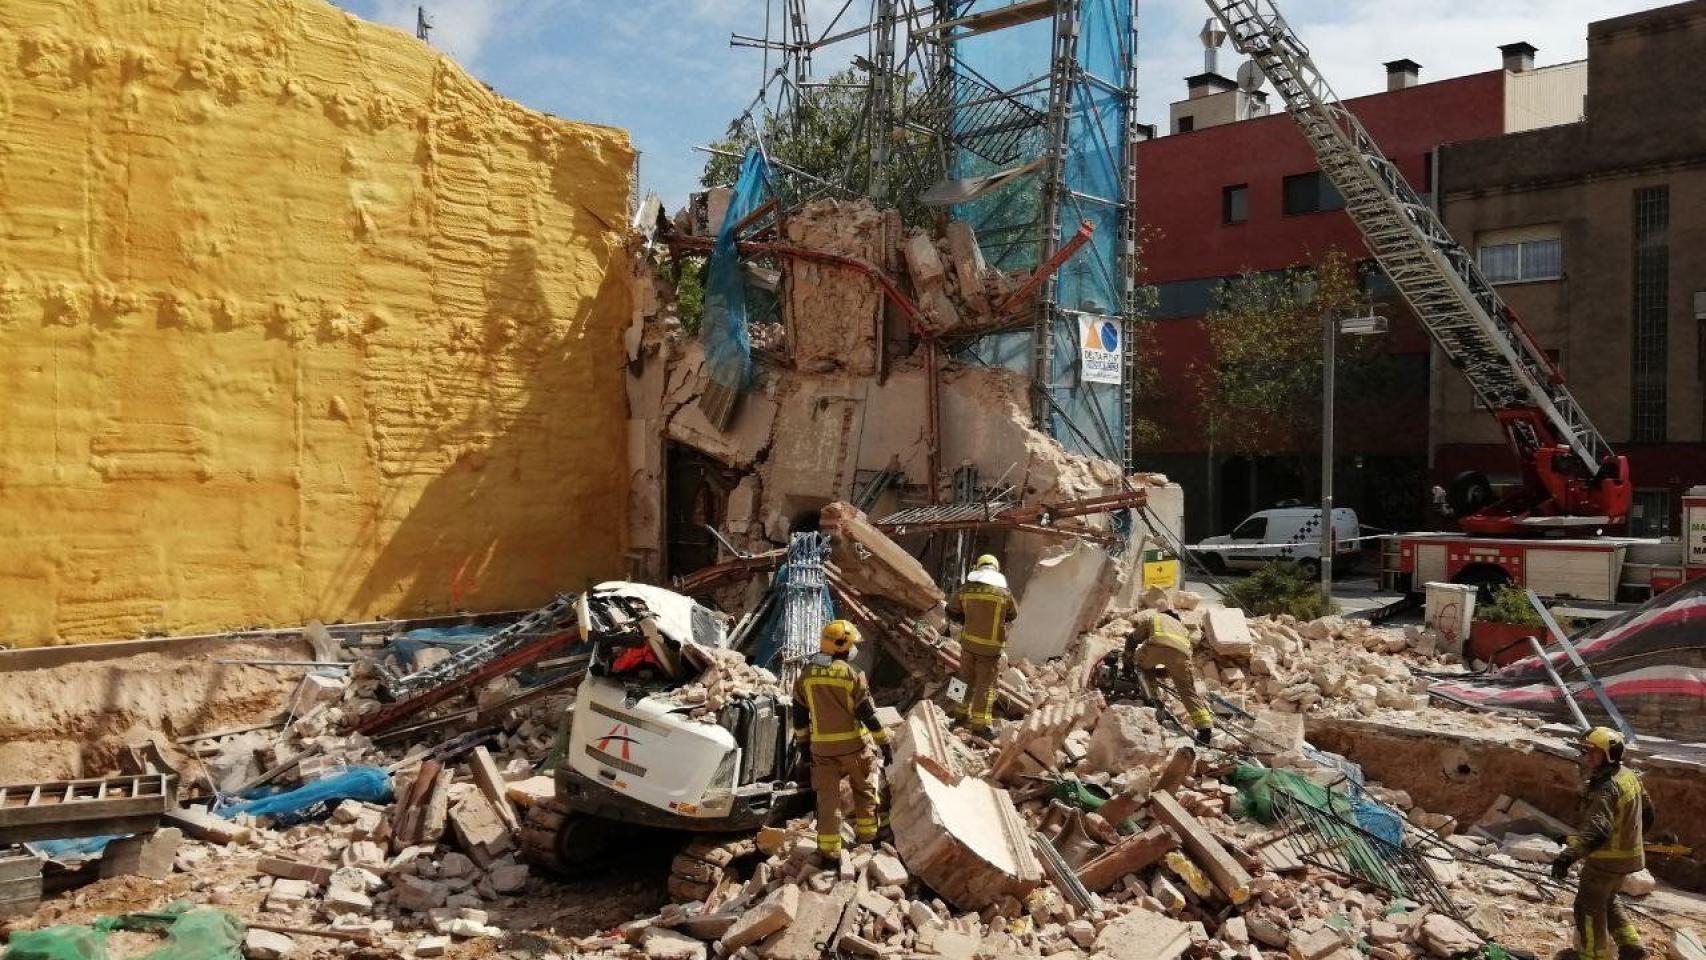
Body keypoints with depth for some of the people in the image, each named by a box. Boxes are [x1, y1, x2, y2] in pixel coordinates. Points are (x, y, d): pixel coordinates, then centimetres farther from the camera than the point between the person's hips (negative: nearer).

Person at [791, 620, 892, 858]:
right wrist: (885, 743, -5)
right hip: (853, 743, -2)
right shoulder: (852, 674, -13)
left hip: (822, 746, 2)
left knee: (828, 795, 8)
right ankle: (866, 831, 31)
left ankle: (829, 847, 8)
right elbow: (868, 713, -13)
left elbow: (799, 713, 5)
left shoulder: (806, 673, -2)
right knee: (864, 787, 20)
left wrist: (803, 743, 17)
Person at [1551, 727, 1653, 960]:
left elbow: (1598, 829, -42)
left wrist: (1569, 855, -52)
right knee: (1607, 901, 28)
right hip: (1629, 854, 9)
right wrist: (1633, 836, 37)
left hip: (1607, 860, -9)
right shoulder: (1629, 775, 2)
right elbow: (1647, 811, 18)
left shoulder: (1607, 788, -29)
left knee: (1589, 907, 8)